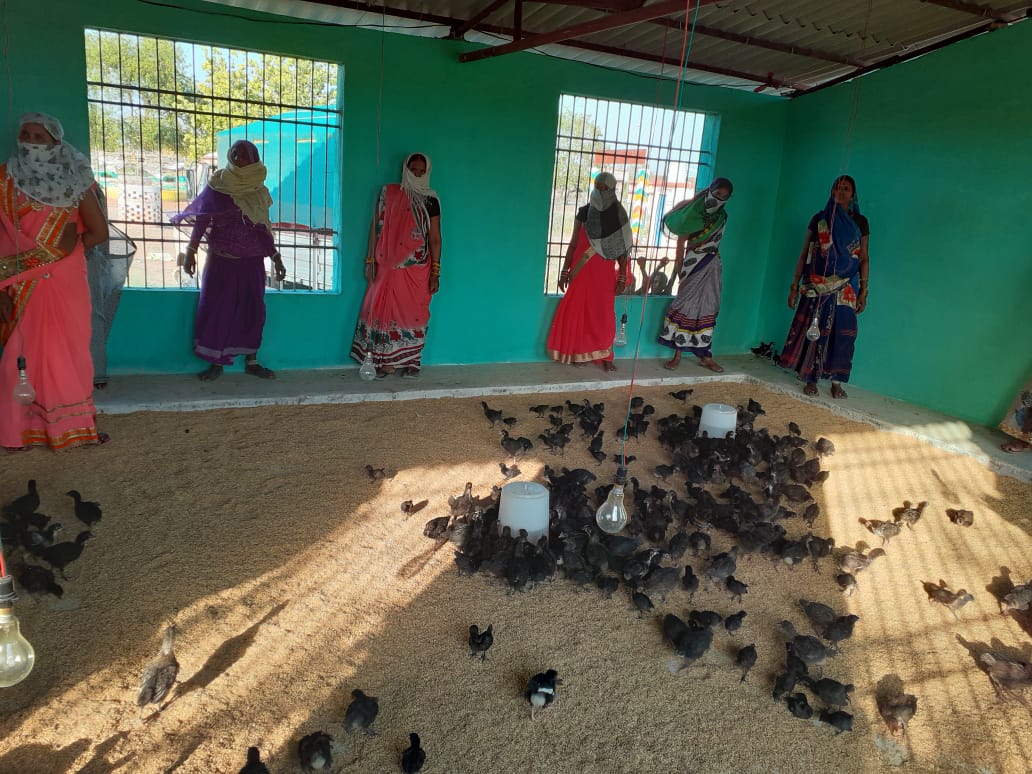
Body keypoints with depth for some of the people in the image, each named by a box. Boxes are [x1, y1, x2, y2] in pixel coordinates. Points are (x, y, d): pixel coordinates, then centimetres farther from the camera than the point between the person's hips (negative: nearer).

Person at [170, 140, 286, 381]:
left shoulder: (259, 190, 6)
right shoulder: (217, 185, -2)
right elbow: (201, 220, -2)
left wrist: (276, 258, 12)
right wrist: (190, 251, -10)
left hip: (252, 261, 3)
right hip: (221, 259, -2)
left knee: (253, 310, 5)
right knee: (216, 309, -1)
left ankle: (251, 362, 14)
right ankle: (216, 363, 6)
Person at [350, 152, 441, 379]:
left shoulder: (430, 200, 5)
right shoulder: (388, 193, 4)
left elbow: (435, 238, 4)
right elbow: (376, 227, 5)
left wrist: (435, 271, -2)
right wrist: (370, 261, -1)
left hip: (418, 268, 0)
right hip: (388, 265, 0)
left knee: (414, 313, 2)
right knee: (384, 311, -1)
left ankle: (410, 362, 13)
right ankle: (385, 362, 8)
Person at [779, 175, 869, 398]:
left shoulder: (859, 222, 6)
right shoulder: (819, 219, 7)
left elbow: (863, 259, 6)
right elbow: (804, 254, 7)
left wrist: (863, 290, -1)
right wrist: (795, 285, 2)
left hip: (846, 287, 0)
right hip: (817, 286, 0)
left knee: (843, 332, -2)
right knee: (813, 330, -1)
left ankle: (836, 382, 6)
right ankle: (810, 379, 9)